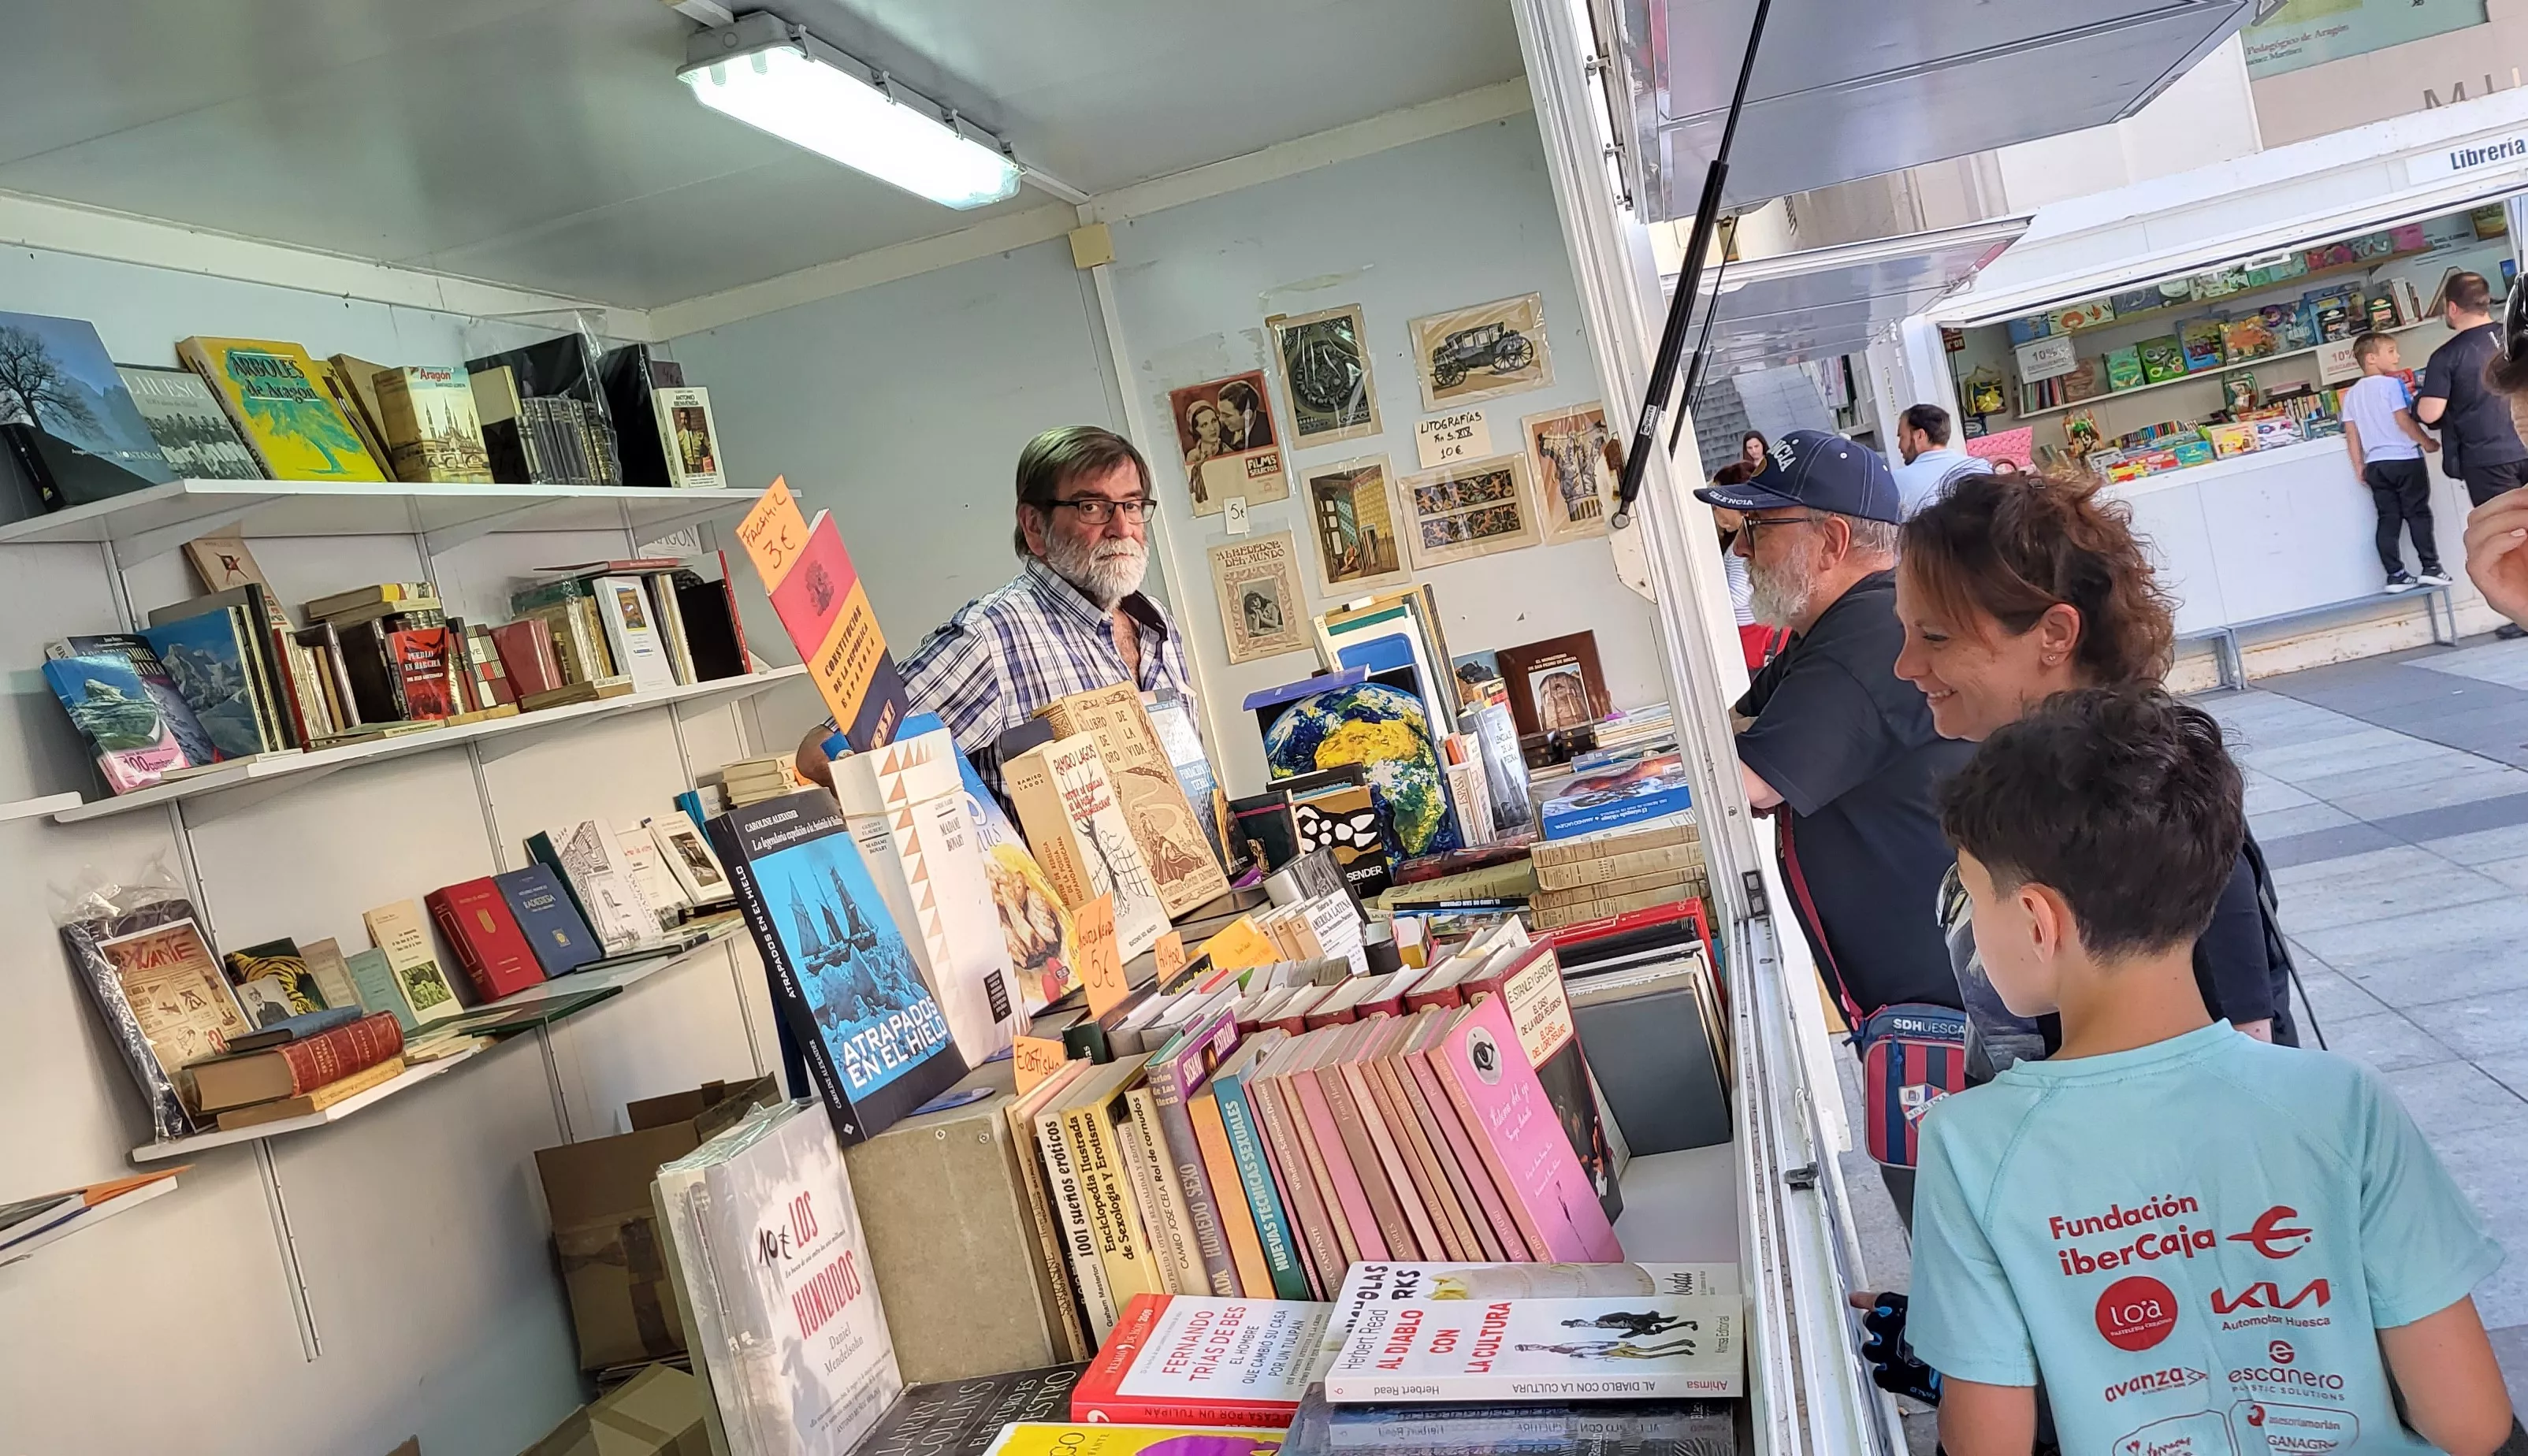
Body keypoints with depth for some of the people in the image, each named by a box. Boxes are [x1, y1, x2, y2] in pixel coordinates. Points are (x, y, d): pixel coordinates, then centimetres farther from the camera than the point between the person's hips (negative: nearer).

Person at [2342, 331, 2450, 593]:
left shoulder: (2352, 393, 10)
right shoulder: (2391, 384, -8)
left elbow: (2351, 433, 10)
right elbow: (2403, 420, -13)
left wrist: (2359, 467, 14)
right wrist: (2427, 442, 0)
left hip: (2375, 464, 5)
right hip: (2405, 460, -5)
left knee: (2388, 519, 5)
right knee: (2418, 513, 1)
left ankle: (2395, 575, 3)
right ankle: (2431, 567, 0)